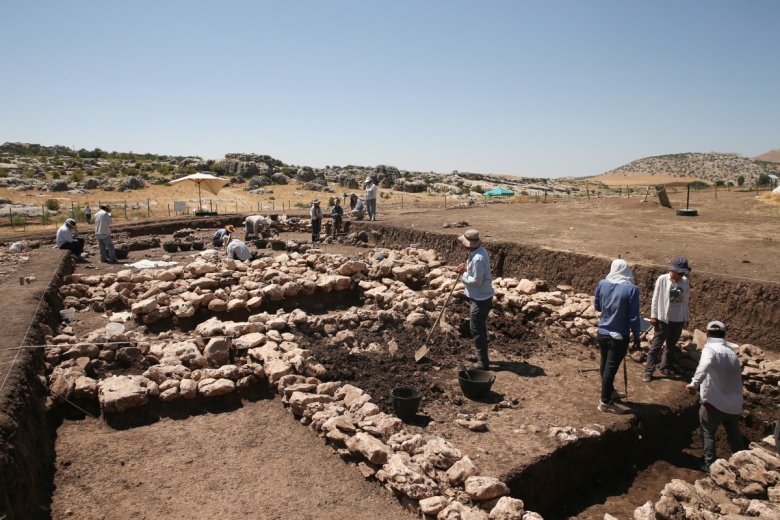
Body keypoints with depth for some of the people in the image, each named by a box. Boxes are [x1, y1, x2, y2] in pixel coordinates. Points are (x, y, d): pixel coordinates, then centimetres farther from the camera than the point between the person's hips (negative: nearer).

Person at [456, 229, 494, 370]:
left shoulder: (477, 258, -27)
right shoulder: (479, 251, 4)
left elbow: (476, 281, -26)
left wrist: (463, 274, -14)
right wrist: (466, 268, 1)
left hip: (480, 299, -10)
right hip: (481, 296, 10)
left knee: (477, 330, -1)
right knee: (480, 328, 21)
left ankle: (483, 362, 8)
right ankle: (482, 356, 35)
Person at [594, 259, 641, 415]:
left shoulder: (602, 284, -4)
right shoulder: (631, 289, -16)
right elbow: (634, 317, -13)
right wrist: (636, 337, -2)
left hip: (602, 333, 5)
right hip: (619, 336, -5)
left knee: (605, 365, 19)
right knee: (611, 368, 3)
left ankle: (610, 392, 39)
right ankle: (605, 402, 12)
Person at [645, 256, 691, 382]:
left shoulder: (685, 281, 1)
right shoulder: (662, 279, -11)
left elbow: (685, 300, 9)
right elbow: (656, 298, -7)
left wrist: (685, 317, 12)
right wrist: (653, 315, -8)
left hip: (679, 320, 5)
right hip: (663, 319, -4)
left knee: (671, 346, 16)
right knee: (656, 345, 2)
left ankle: (665, 367, 31)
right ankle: (649, 371, 7)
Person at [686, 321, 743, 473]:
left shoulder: (709, 349, -14)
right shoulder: (732, 353, 8)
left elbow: (705, 364, -37)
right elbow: (737, 377, 18)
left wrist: (695, 383, -46)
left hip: (714, 403, -6)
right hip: (734, 404, 6)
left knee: (708, 434, 13)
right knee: (734, 434, 26)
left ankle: (709, 465, 18)